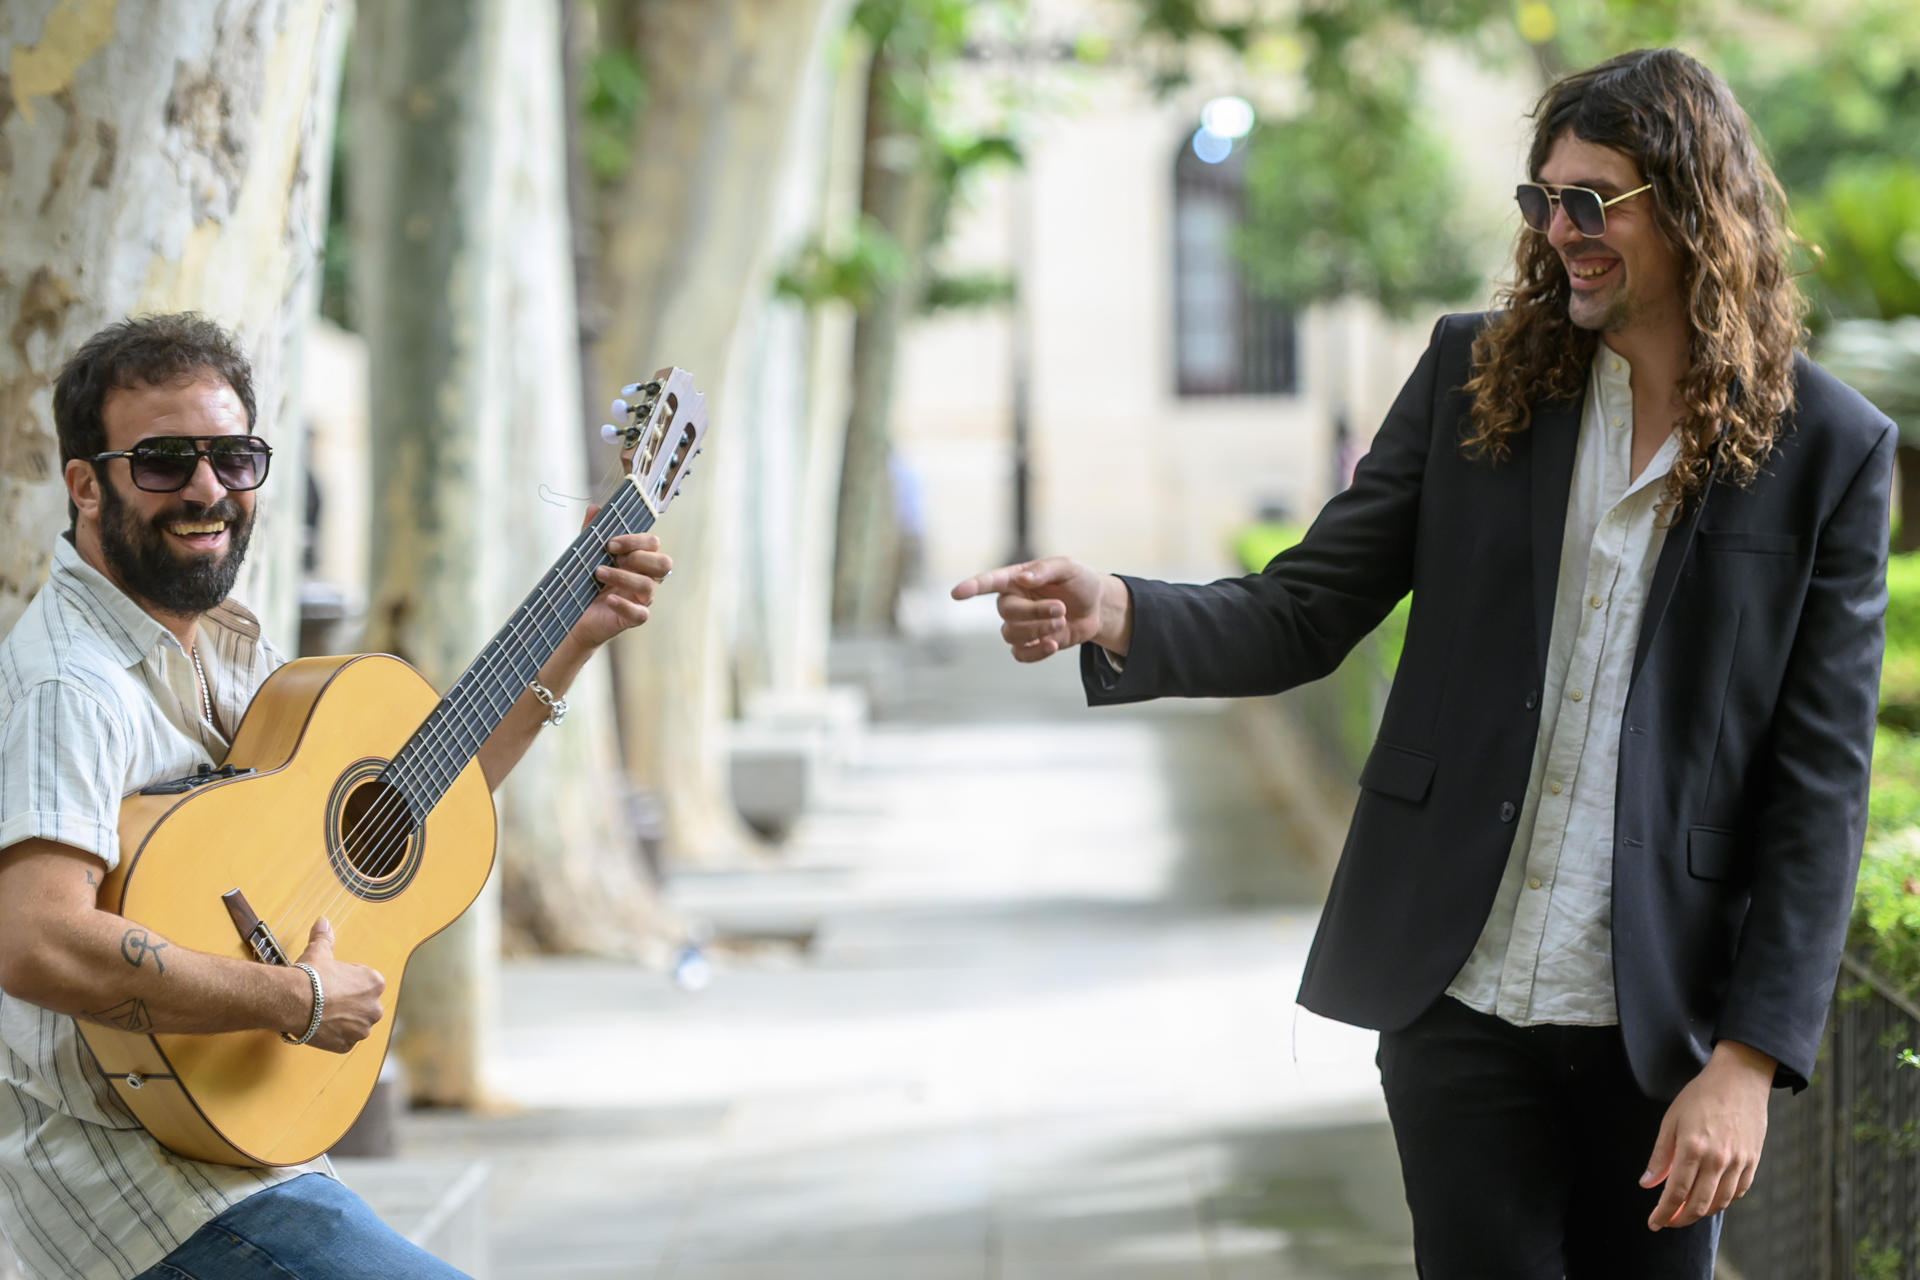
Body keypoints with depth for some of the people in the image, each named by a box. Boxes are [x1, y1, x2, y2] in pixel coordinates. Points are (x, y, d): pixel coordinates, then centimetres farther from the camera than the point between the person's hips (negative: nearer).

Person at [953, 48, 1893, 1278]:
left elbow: (1820, 777, -4)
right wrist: (1114, 613, -16)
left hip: (1662, 1023, -1)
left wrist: (1750, 1058, -9)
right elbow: (1303, 612, 4)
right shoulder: (1475, 372, 4)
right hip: (1463, 993, 1)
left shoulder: (1828, 450, -3)